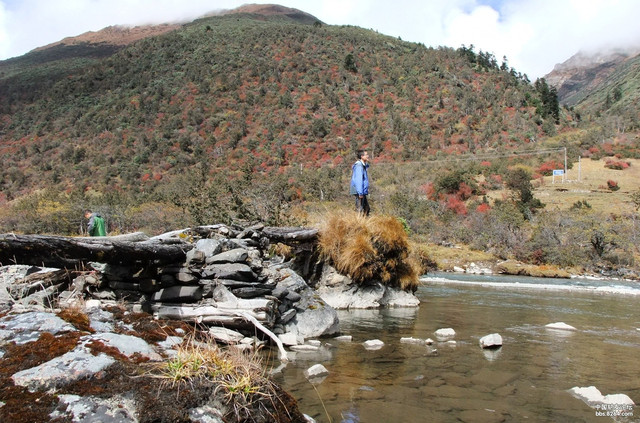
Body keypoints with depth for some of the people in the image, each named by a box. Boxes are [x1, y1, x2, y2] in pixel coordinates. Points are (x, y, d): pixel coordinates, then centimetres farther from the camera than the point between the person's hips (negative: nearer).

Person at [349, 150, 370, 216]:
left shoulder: (363, 165, 16)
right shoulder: (359, 166, -15)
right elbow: (359, 180, -21)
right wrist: (360, 193, -24)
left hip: (363, 192, 11)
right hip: (359, 191, -11)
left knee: (366, 209, 14)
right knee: (359, 210, -8)